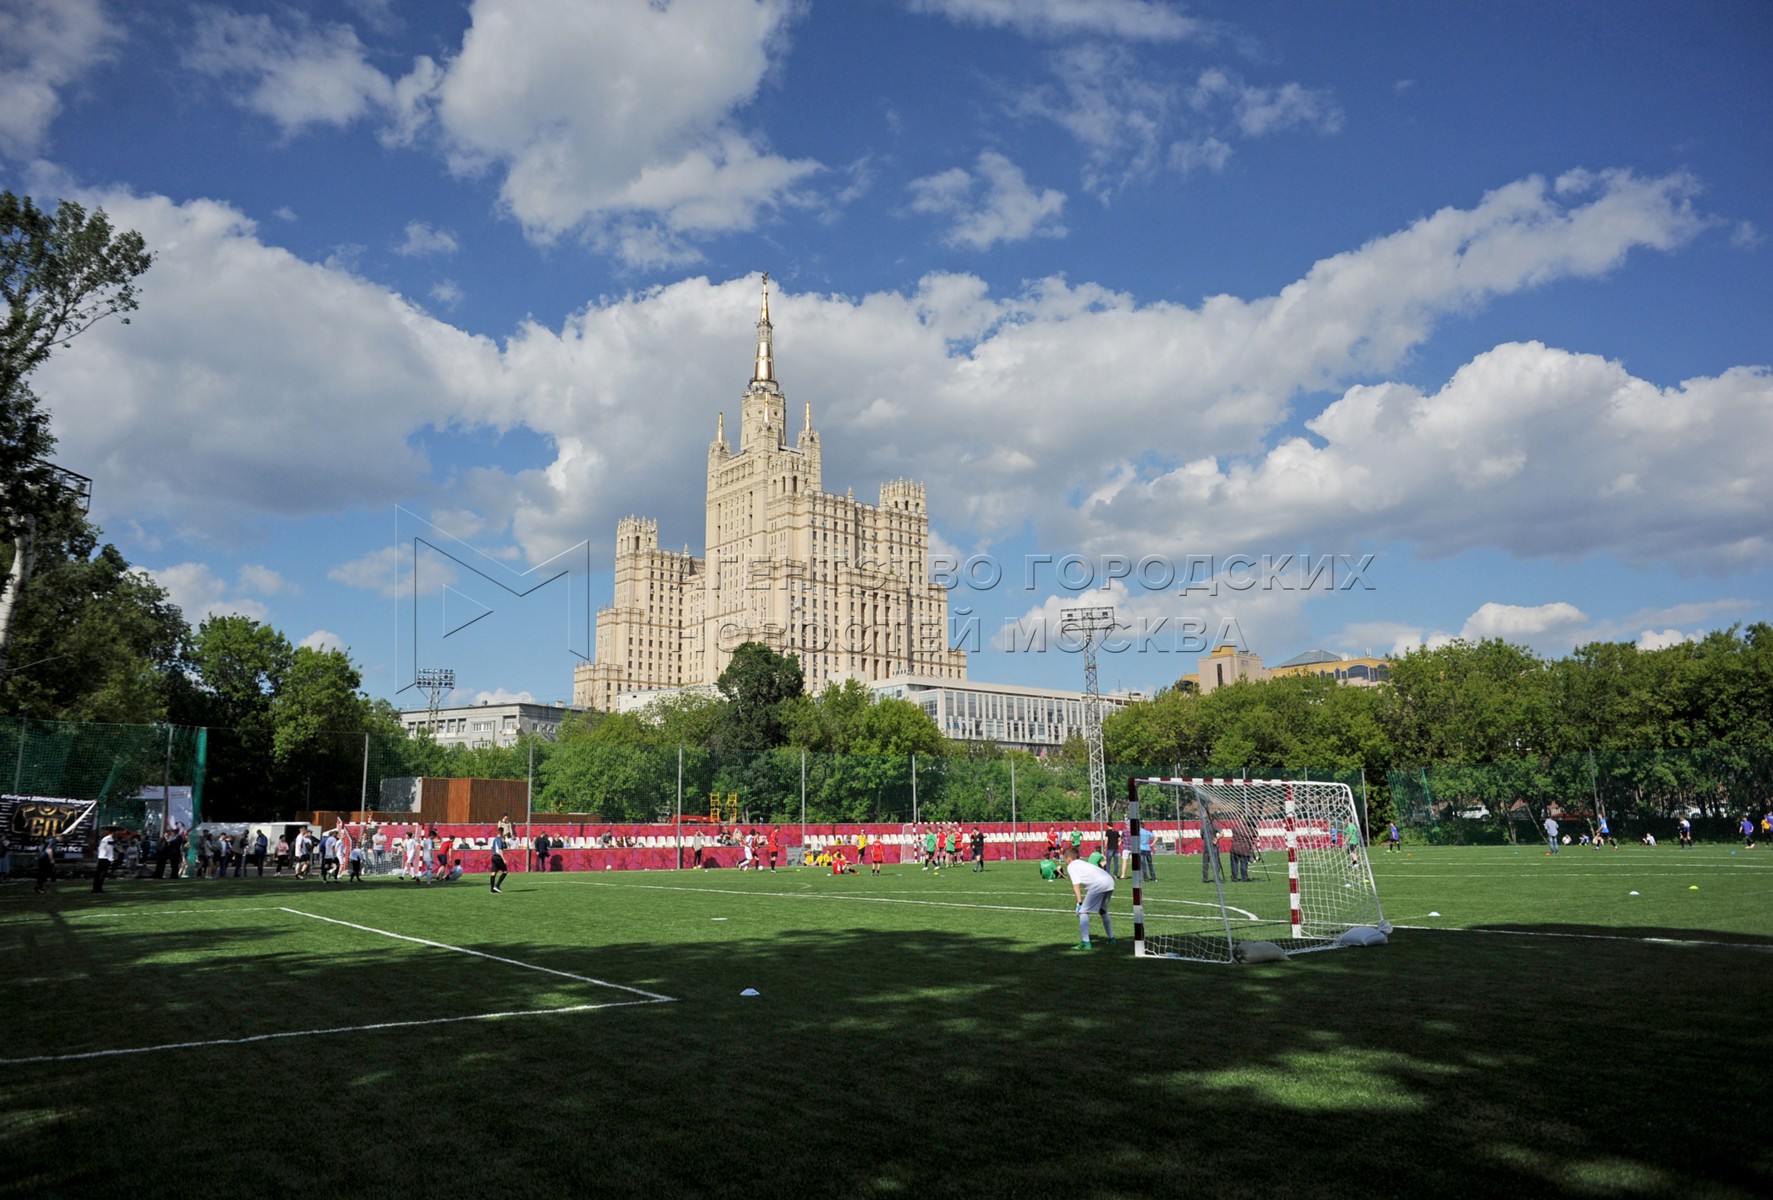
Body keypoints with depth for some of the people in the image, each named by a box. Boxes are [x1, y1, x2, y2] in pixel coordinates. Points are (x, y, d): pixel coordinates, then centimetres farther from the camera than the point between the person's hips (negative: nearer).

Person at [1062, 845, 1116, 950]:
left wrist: (1079, 902, -5)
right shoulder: (1083, 863, 33)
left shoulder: (1071, 866, 10)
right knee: (1103, 911, 29)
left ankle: (1085, 943, -12)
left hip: (1098, 884, -8)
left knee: (1083, 912, -2)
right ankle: (1111, 938, 40)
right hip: (1110, 881, 8)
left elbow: (1076, 885, -1)